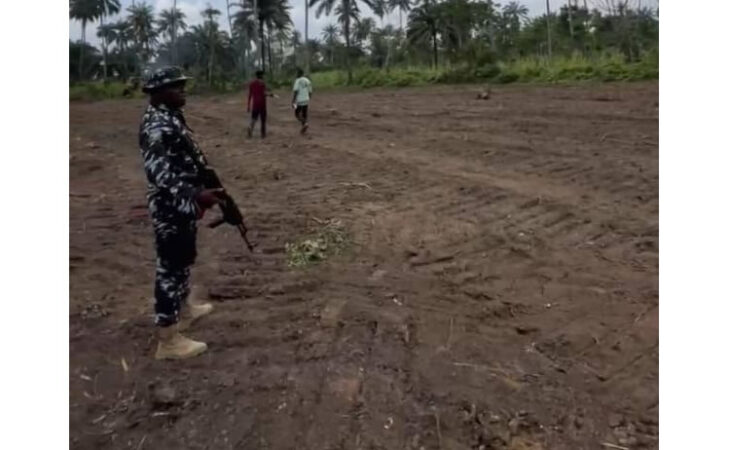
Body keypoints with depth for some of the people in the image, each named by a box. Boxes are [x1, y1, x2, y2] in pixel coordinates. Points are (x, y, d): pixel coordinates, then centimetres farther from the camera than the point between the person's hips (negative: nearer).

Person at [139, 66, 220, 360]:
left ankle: (183, 308, 44)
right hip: (170, 209, -10)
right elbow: (158, 171, -31)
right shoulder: (156, 125, -20)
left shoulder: (171, 118, 11)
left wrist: (196, 195, 22)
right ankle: (168, 339, 6)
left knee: (183, 260, 24)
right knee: (170, 267, -3)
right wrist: (195, 195, -39)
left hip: (182, 206, 10)